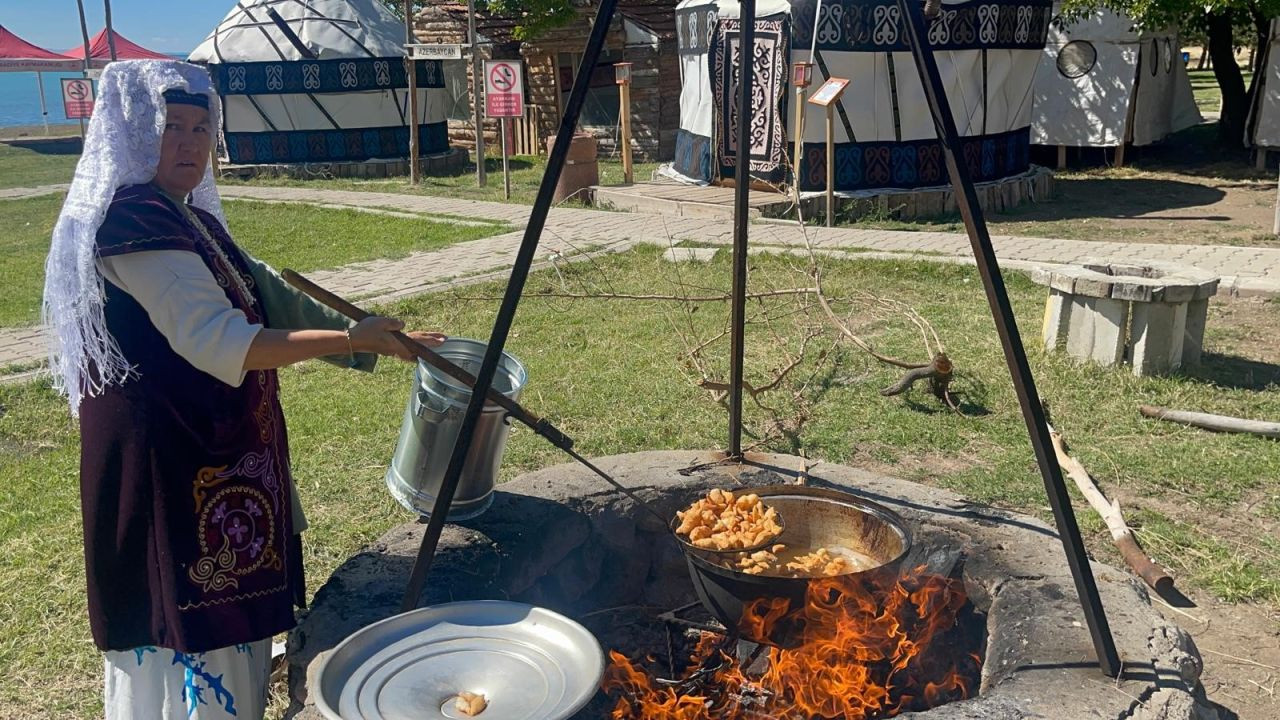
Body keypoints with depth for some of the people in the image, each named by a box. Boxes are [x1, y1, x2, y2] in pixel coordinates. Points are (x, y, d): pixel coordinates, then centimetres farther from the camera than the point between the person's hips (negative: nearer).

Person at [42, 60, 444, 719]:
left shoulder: (188, 219, 12)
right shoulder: (130, 224, -19)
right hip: (165, 458, -10)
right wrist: (347, 339, -28)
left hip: (210, 451, 10)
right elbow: (215, 342, -28)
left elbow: (268, 296, 17)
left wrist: (384, 341, 16)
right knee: (191, 619, 1)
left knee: (227, 609, 20)